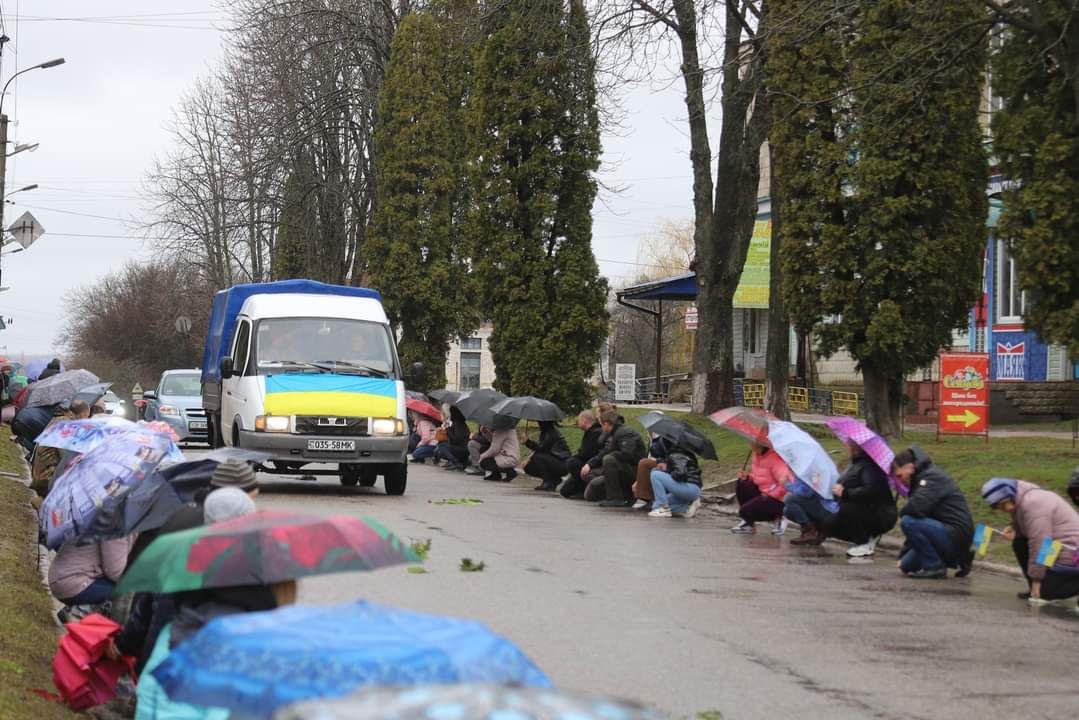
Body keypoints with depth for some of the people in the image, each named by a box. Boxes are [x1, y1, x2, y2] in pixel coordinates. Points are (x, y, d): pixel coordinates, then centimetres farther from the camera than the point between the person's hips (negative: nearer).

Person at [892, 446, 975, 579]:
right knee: (907, 566, 9)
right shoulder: (920, 479, 19)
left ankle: (934, 567, -14)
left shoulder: (932, 477, -13)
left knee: (908, 522, -24)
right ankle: (957, 560, 15)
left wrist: (902, 514, -5)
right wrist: (903, 554, 18)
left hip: (956, 535, -10)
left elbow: (916, 507, -29)